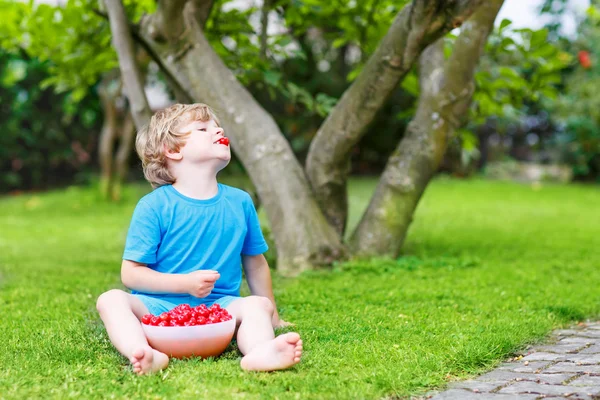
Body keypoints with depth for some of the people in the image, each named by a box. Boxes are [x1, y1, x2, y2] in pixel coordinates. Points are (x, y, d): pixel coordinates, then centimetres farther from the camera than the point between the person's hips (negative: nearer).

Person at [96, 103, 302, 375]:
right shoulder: (154, 206, -4)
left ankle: (260, 351, -55)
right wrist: (186, 283, -17)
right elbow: (131, 273, -6)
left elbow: (254, 262, 20)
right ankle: (144, 354, -53)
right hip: (159, 307, -2)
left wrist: (271, 316, 25)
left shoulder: (239, 202, 8)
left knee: (257, 305, -24)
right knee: (111, 299, -26)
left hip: (219, 305, 2)